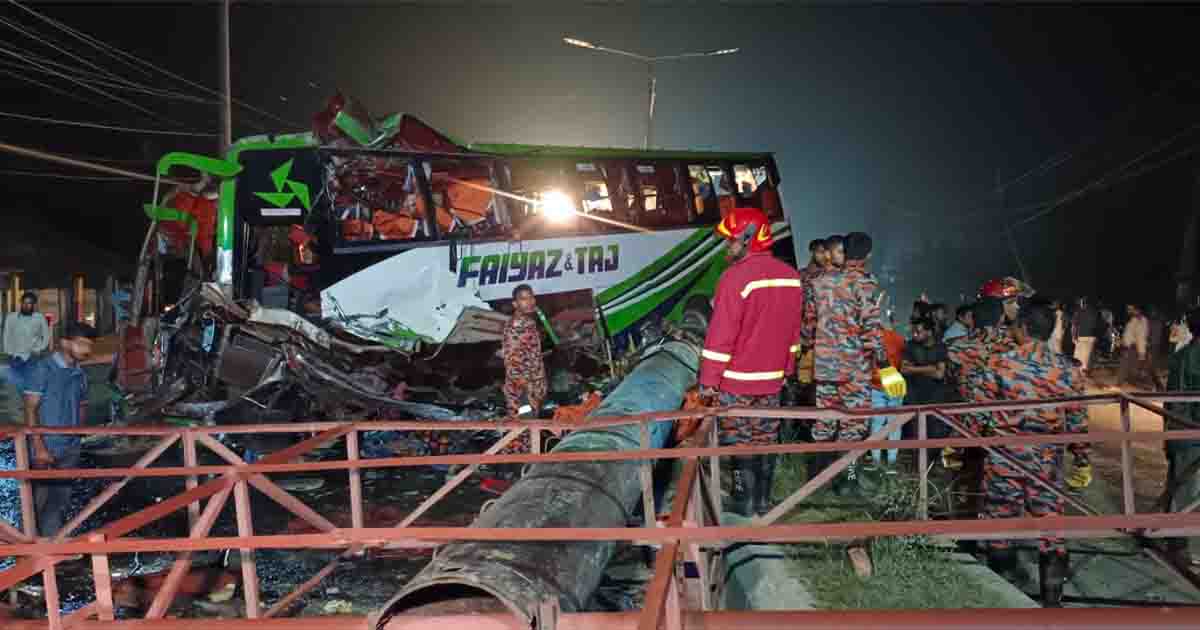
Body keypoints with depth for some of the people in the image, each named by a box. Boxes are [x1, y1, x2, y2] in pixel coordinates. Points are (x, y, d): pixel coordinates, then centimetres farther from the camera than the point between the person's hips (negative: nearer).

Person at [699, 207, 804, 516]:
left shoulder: (736, 277, -18)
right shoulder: (791, 276, 4)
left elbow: (721, 335, -17)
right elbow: (793, 332, 12)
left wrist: (708, 380, -11)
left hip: (737, 381, -6)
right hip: (772, 379, 6)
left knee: (740, 444, 5)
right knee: (766, 441, 15)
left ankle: (745, 505, 14)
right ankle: (763, 500, 25)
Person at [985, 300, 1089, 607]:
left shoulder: (999, 362, -9)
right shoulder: (1067, 369, -1)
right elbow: (1077, 422, 4)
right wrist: (1082, 462, 15)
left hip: (1003, 459, -2)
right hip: (1047, 463, 2)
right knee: (1050, 529, 10)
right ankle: (1052, 599, 15)